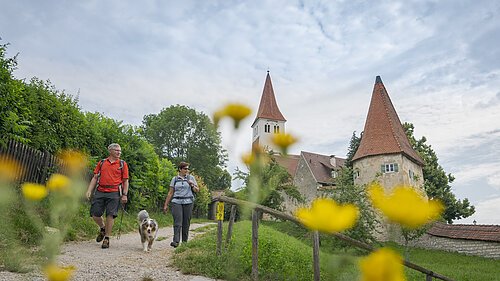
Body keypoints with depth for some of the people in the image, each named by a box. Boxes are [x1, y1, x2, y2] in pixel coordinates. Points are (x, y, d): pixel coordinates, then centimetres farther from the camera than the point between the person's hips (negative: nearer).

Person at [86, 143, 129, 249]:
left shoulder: (123, 164, 7)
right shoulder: (102, 163, 13)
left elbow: (125, 181, 5)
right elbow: (95, 178, 13)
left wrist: (125, 195, -4)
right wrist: (89, 191, 3)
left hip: (114, 193, -2)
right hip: (100, 192, 3)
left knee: (110, 215, -5)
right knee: (95, 214, 2)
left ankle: (107, 239, 7)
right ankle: (103, 228, 32)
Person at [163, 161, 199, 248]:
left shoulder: (191, 178, 9)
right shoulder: (174, 179, 9)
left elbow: (197, 190, 9)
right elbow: (170, 193, 10)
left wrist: (192, 185, -10)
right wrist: (166, 205, 7)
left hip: (188, 202, 1)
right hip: (176, 202, 0)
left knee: (186, 223, 0)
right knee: (177, 222, -13)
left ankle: (185, 242, 9)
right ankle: (176, 241, -20)